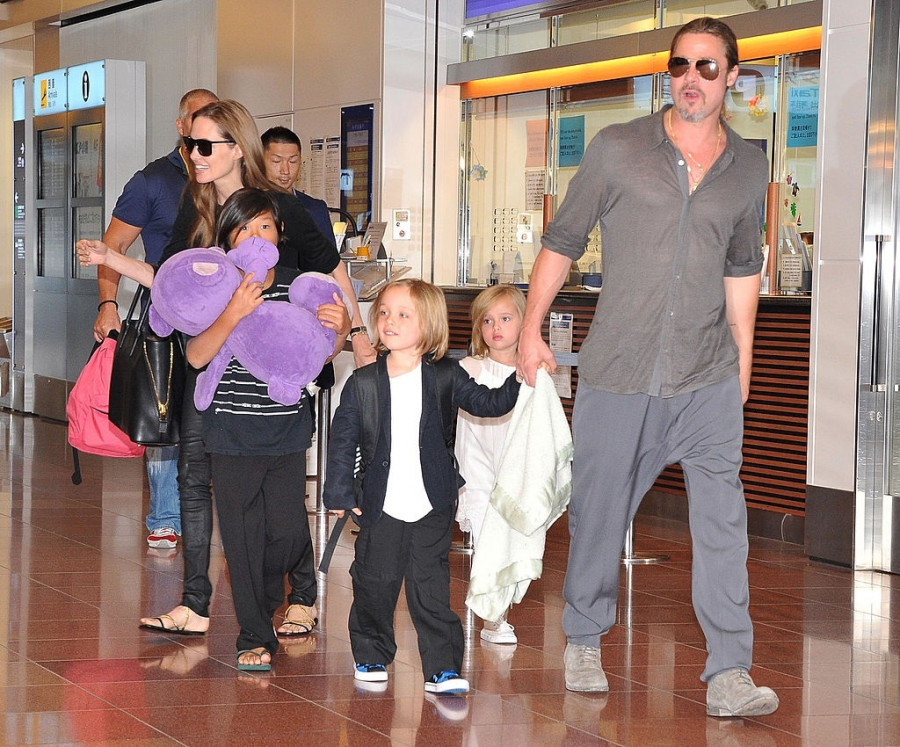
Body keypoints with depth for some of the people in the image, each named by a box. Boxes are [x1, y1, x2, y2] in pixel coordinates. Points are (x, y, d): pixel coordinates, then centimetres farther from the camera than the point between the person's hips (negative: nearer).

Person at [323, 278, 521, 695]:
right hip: (381, 506, 1)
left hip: (432, 507, -1)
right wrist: (339, 493, 2)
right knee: (374, 585, 9)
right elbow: (342, 439, 4)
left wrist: (520, 380, -6)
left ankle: (442, 669, 2)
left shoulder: (445, 378, 0)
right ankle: (371, 658, 28)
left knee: (431, 589, -2)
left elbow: (488, 403, 9)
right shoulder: (362, 383, -1)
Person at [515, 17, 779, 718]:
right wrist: (531, 327, 4)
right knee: (599, 513, 8)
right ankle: (585, 643, 28)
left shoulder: (748, 166, 8)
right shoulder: (618, 149, -1)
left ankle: (729, 673, -6)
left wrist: (743, 363, 19)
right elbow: (563, 240, 6)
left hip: (708, 378, 1)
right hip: (618, 373, -1)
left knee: (722, 519, -8)